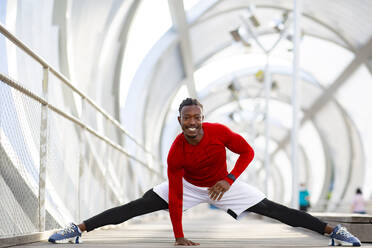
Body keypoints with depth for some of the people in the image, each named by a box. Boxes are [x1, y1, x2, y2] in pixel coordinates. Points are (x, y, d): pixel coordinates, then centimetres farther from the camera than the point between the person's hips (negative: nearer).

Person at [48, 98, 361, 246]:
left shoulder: (219, 132, -28)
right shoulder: (176, 152, -28)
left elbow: (247, 152, -14)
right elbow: (175, 196, -24)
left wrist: (229, 180, -25)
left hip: (224, 184, 1)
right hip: (189, 186, 0)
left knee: (273, 209, -8)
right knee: (137, 206, -15)